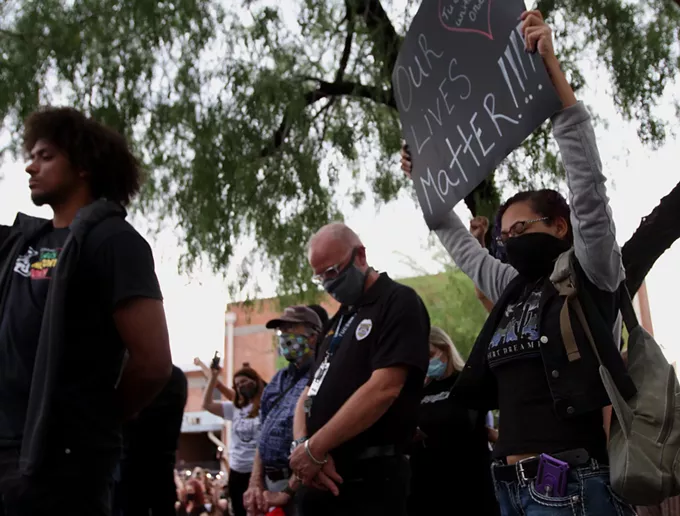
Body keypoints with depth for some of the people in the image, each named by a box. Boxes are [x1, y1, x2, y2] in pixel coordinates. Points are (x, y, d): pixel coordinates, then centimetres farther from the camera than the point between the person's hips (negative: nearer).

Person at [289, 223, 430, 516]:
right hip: (320, 477, 7)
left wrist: (314, 448, -15)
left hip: (368, 478, -7)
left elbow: (383, 389, -18)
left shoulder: (399, 302, -6)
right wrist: (302, 445, -7)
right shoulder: (338, 322, 19)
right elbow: (311, 392, 14)